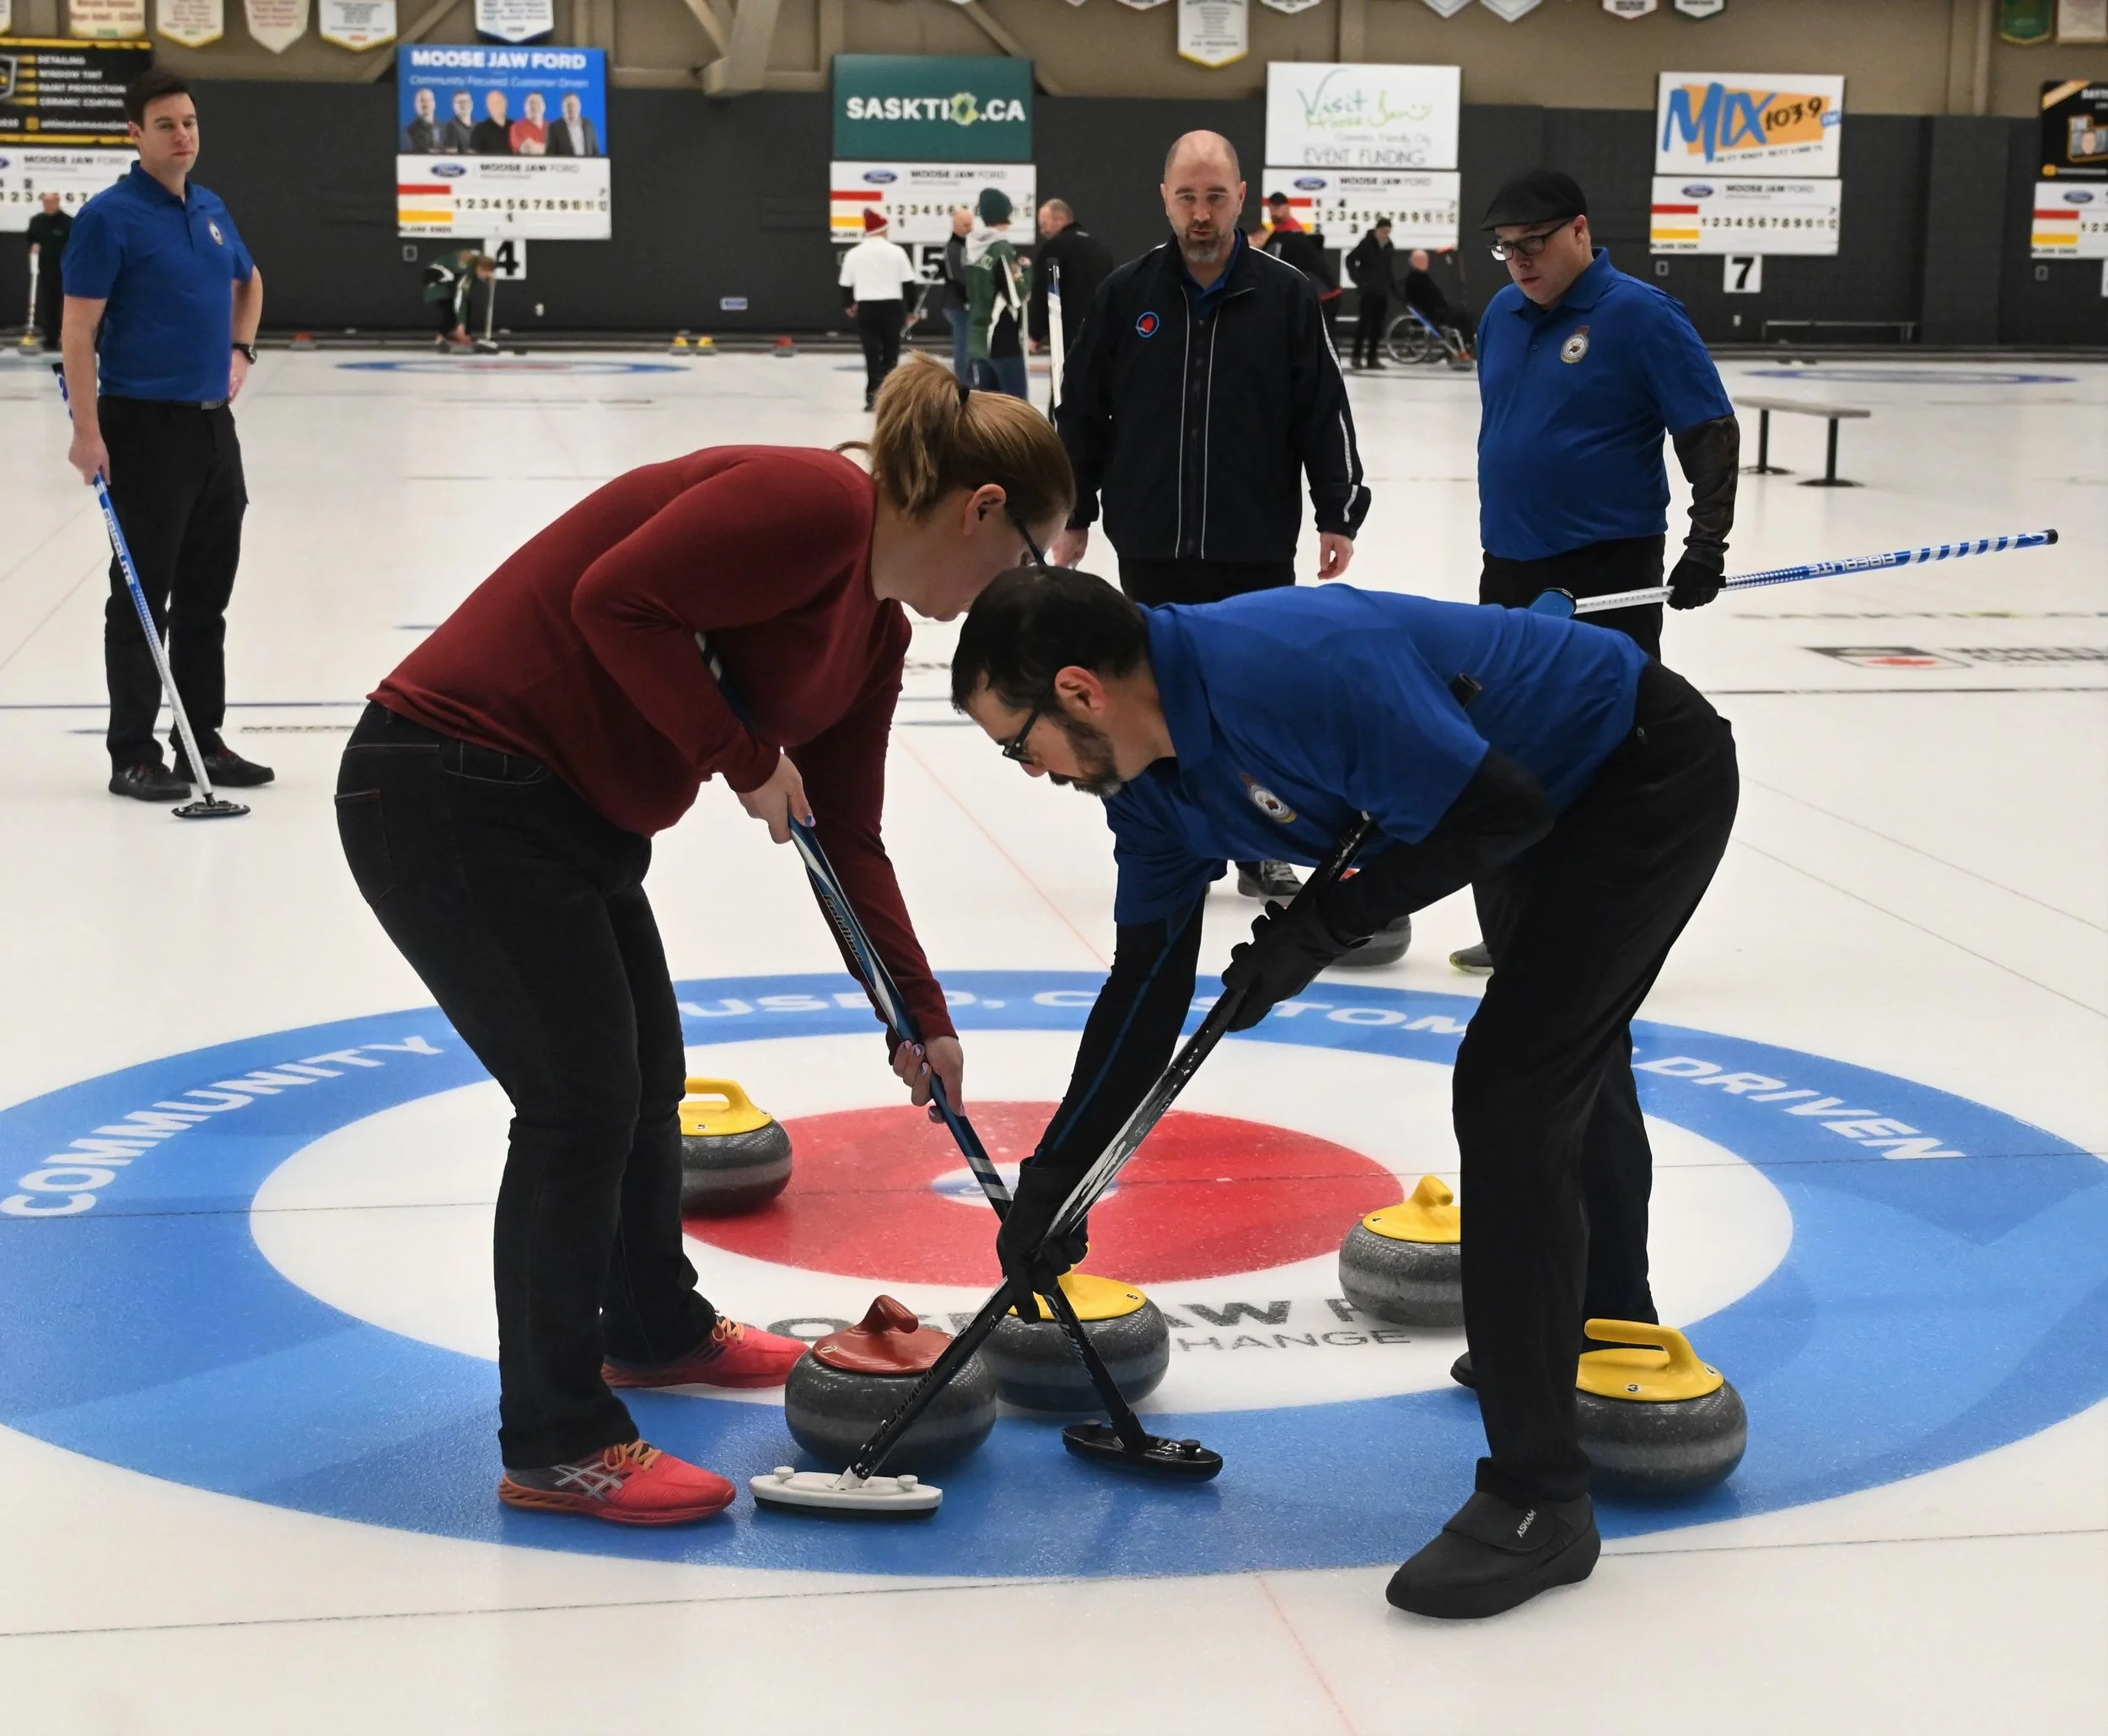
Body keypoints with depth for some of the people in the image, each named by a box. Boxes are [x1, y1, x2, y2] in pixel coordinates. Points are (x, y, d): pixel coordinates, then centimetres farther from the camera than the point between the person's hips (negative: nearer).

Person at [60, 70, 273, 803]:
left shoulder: (212, 209, 11)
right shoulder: (109, 216, -10)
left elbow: (248, 282, 31)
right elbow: (79, 331, -13)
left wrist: (239, 351, 16)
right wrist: (87, 430, -19)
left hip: (213, 423, 7)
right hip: (146, 426, -7)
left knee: (206, 597, 12)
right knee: (142, 597, -2)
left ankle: (203, 741, 21)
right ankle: (133, 756, 5)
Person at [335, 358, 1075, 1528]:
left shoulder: (876, 628, 12)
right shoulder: (816, 504, -18)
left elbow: (846, 840, 18)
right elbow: (615, 599, -27)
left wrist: (922, 1019, 18)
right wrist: (745, 758, -18)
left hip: (569, 810, 10)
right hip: (453, 792, -10)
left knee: (646, 1082, 22)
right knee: (583, 1106, -6)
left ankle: (657, 1330, 46)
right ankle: (556, 1447, 7)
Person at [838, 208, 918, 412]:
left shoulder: (853, 254, 0)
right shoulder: (896, 252, -3)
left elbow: (846, 285, 7)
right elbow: (908, 283, -1)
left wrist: (851, 304, 26)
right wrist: (909, 310, 11)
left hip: (866, 308, 0)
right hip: (892, 307, 0)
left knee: (872, 353, 2)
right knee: (890, 353, 12)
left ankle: (873, 396, -8)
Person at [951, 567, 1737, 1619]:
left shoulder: (1295, 668, -35)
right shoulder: (1153, 776, -5)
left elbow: (1501, 810, -30)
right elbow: (1147, 986, 2)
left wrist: (1323, 928, -23)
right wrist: (1051, 1184, 2)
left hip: (1655, 774, -10)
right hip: (1570, 788, 10)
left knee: (1509, 1090, -17)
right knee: (1565, 1053, 28)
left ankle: (1539, 1496, -10)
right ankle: (1603, 1328, 54)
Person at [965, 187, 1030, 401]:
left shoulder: (971, 246, 7)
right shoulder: (1002, 249, -17)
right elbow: (1017, 296, -18)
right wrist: (1026, 269, -2)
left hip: (978, 337, 8)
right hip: (1002, 338, -8)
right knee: (1016, 401, -3)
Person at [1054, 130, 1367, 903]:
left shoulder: (1286, 295, -2)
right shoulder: (1126, 293, 1)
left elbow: (1325, 413, 0)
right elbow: (1082, 411, 7)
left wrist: (1338, 513, -4)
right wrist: (1072, 514, 8)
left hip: (1256, 546, -1)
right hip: (1151, 544, 1)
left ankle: (1260, 849, 17)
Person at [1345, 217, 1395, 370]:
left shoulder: (1389, 247, 9)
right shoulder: (1366, 243, -9)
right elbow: (1350, 260, -10)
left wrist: (1392, 284, 9)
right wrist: (1359, 280, -13)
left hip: (1383, 292, 6)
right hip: (1368, 291, -6)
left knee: (1378, 325, 6)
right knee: (1364, 323, -6)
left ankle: (1372, 357, 11)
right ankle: (1357, 356, 0)